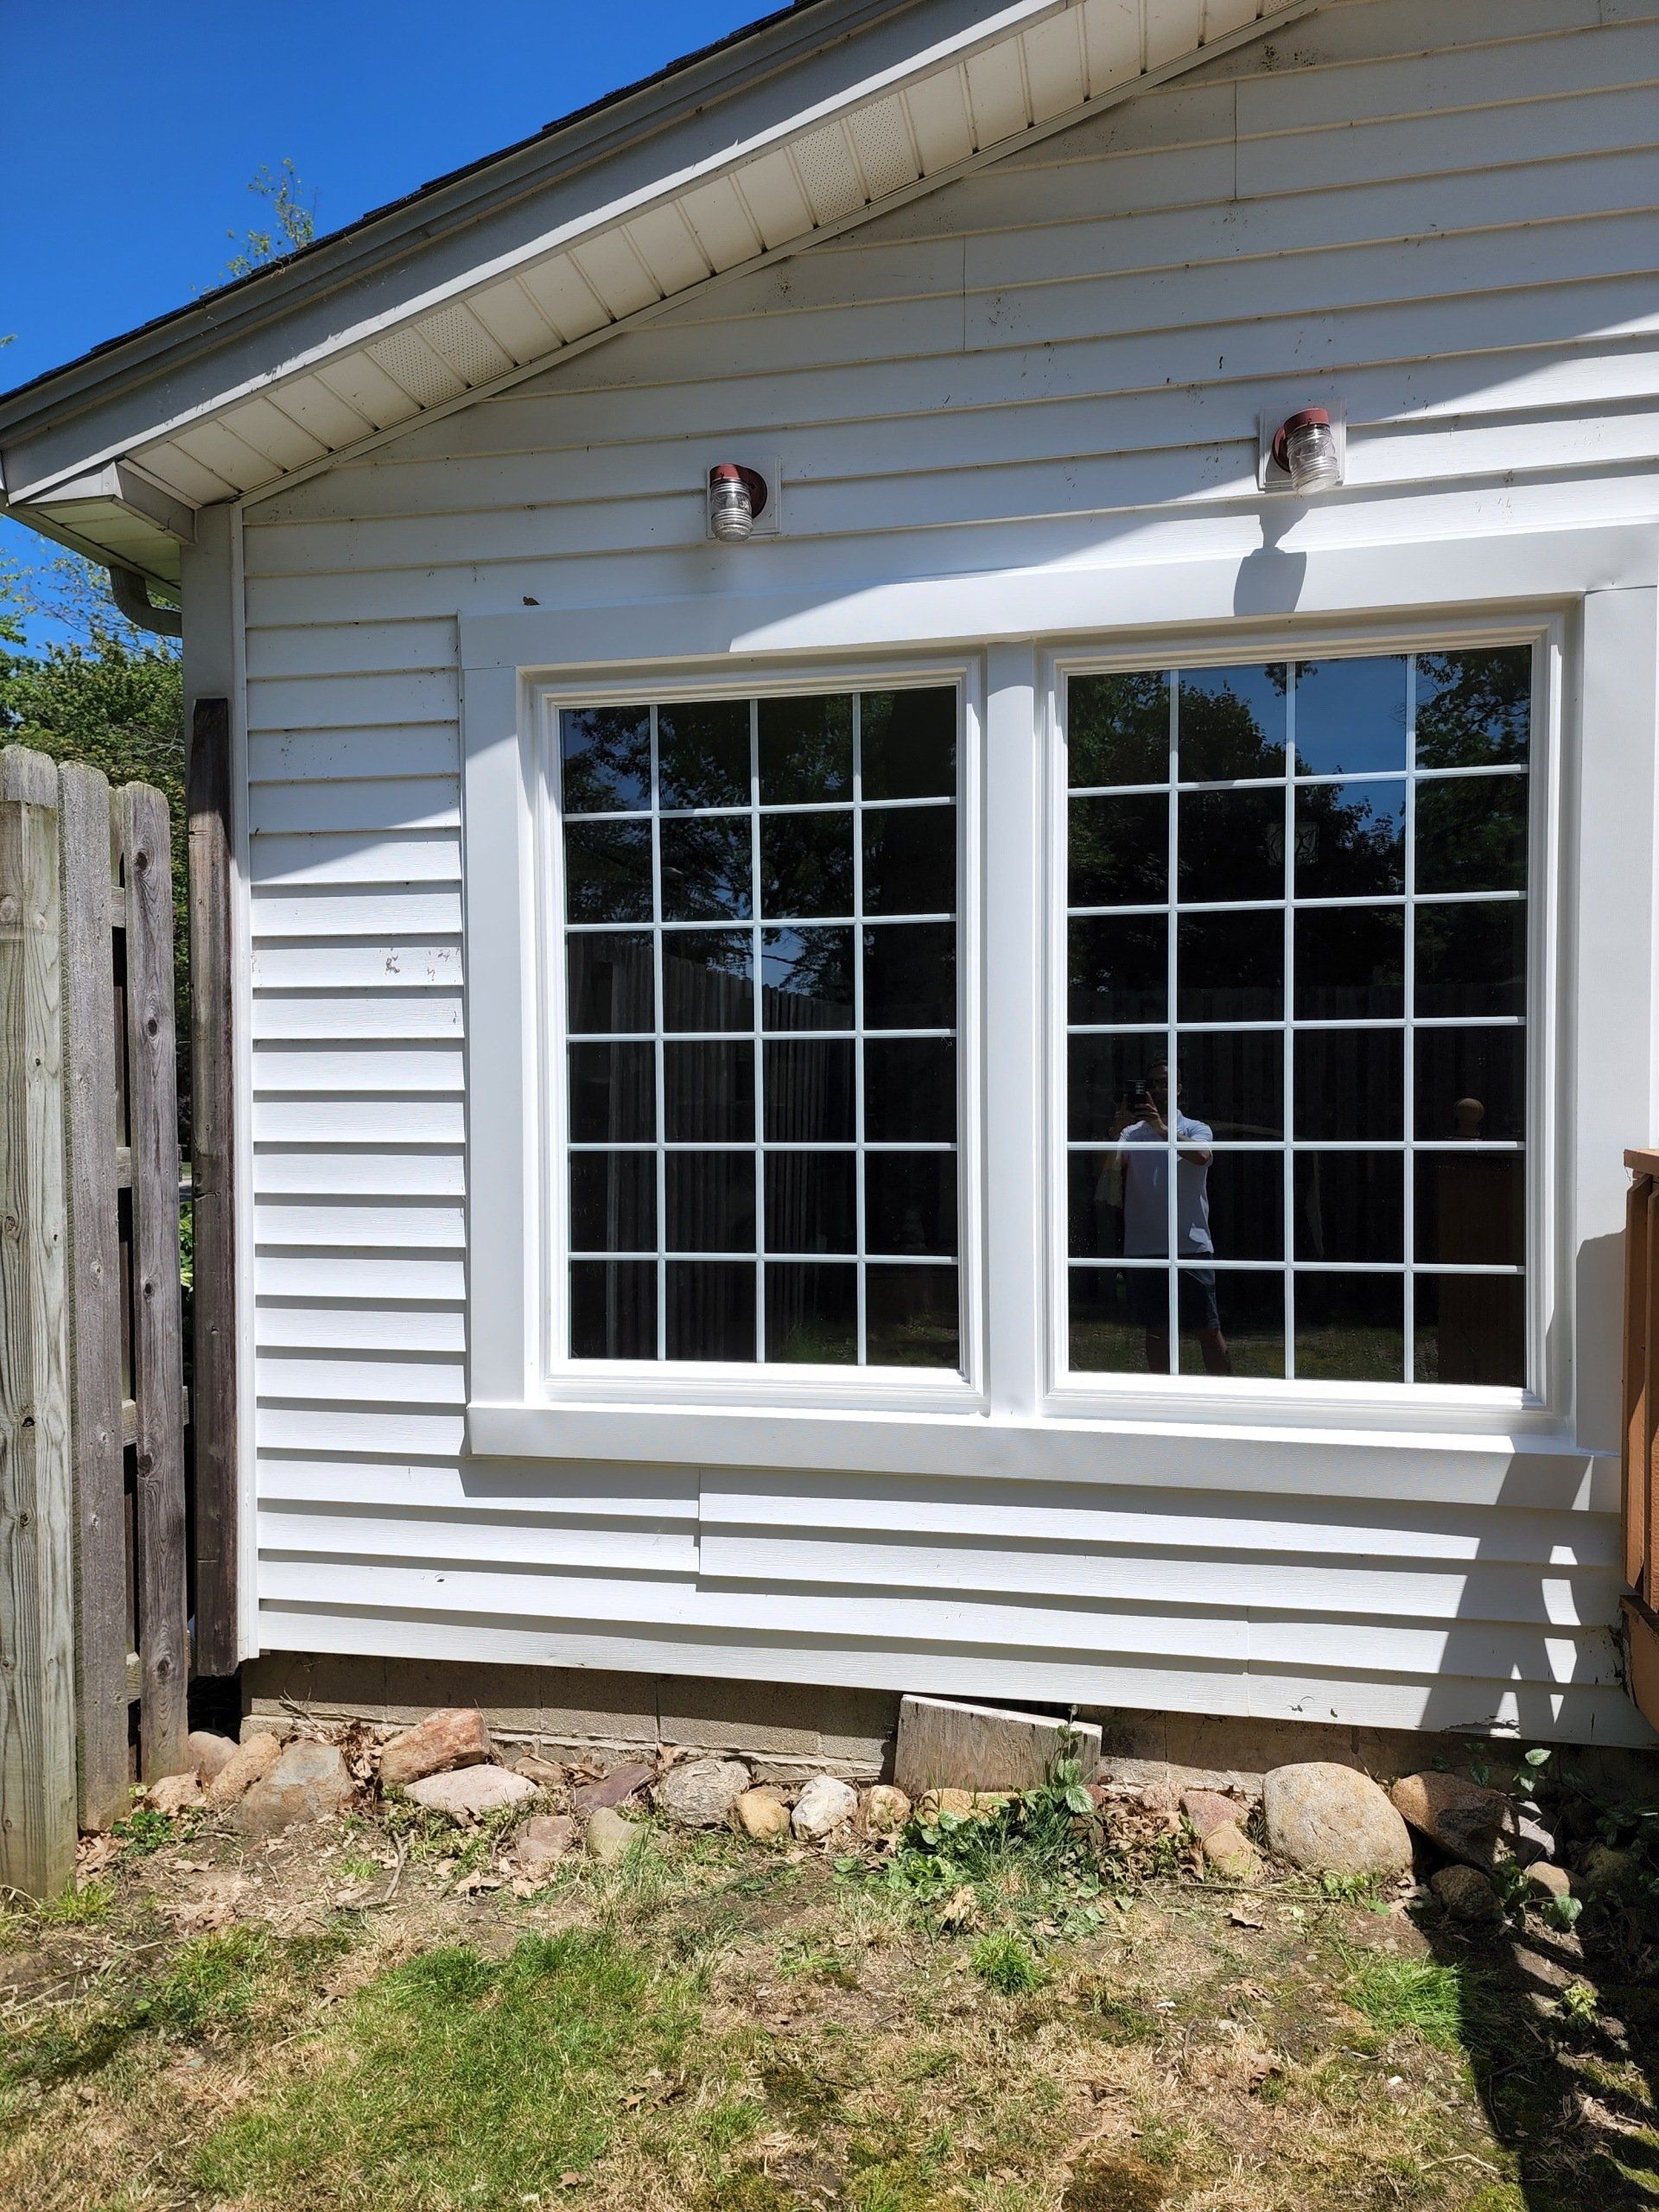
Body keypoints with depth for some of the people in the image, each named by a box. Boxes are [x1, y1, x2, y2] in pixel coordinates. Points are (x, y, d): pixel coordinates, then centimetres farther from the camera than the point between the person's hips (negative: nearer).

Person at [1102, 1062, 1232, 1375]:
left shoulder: (1195, 1129, 5)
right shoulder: (1132, 1132, 10)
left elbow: (1201, 1156, -19)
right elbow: (1111, 1169, -7)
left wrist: (1162, 1128, -31)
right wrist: (1117, 1132, -23)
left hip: (1191, 1245, -2)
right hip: (1144, 1248, 2)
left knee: (1208, 1329, 2)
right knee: (1156, 1331, 10)